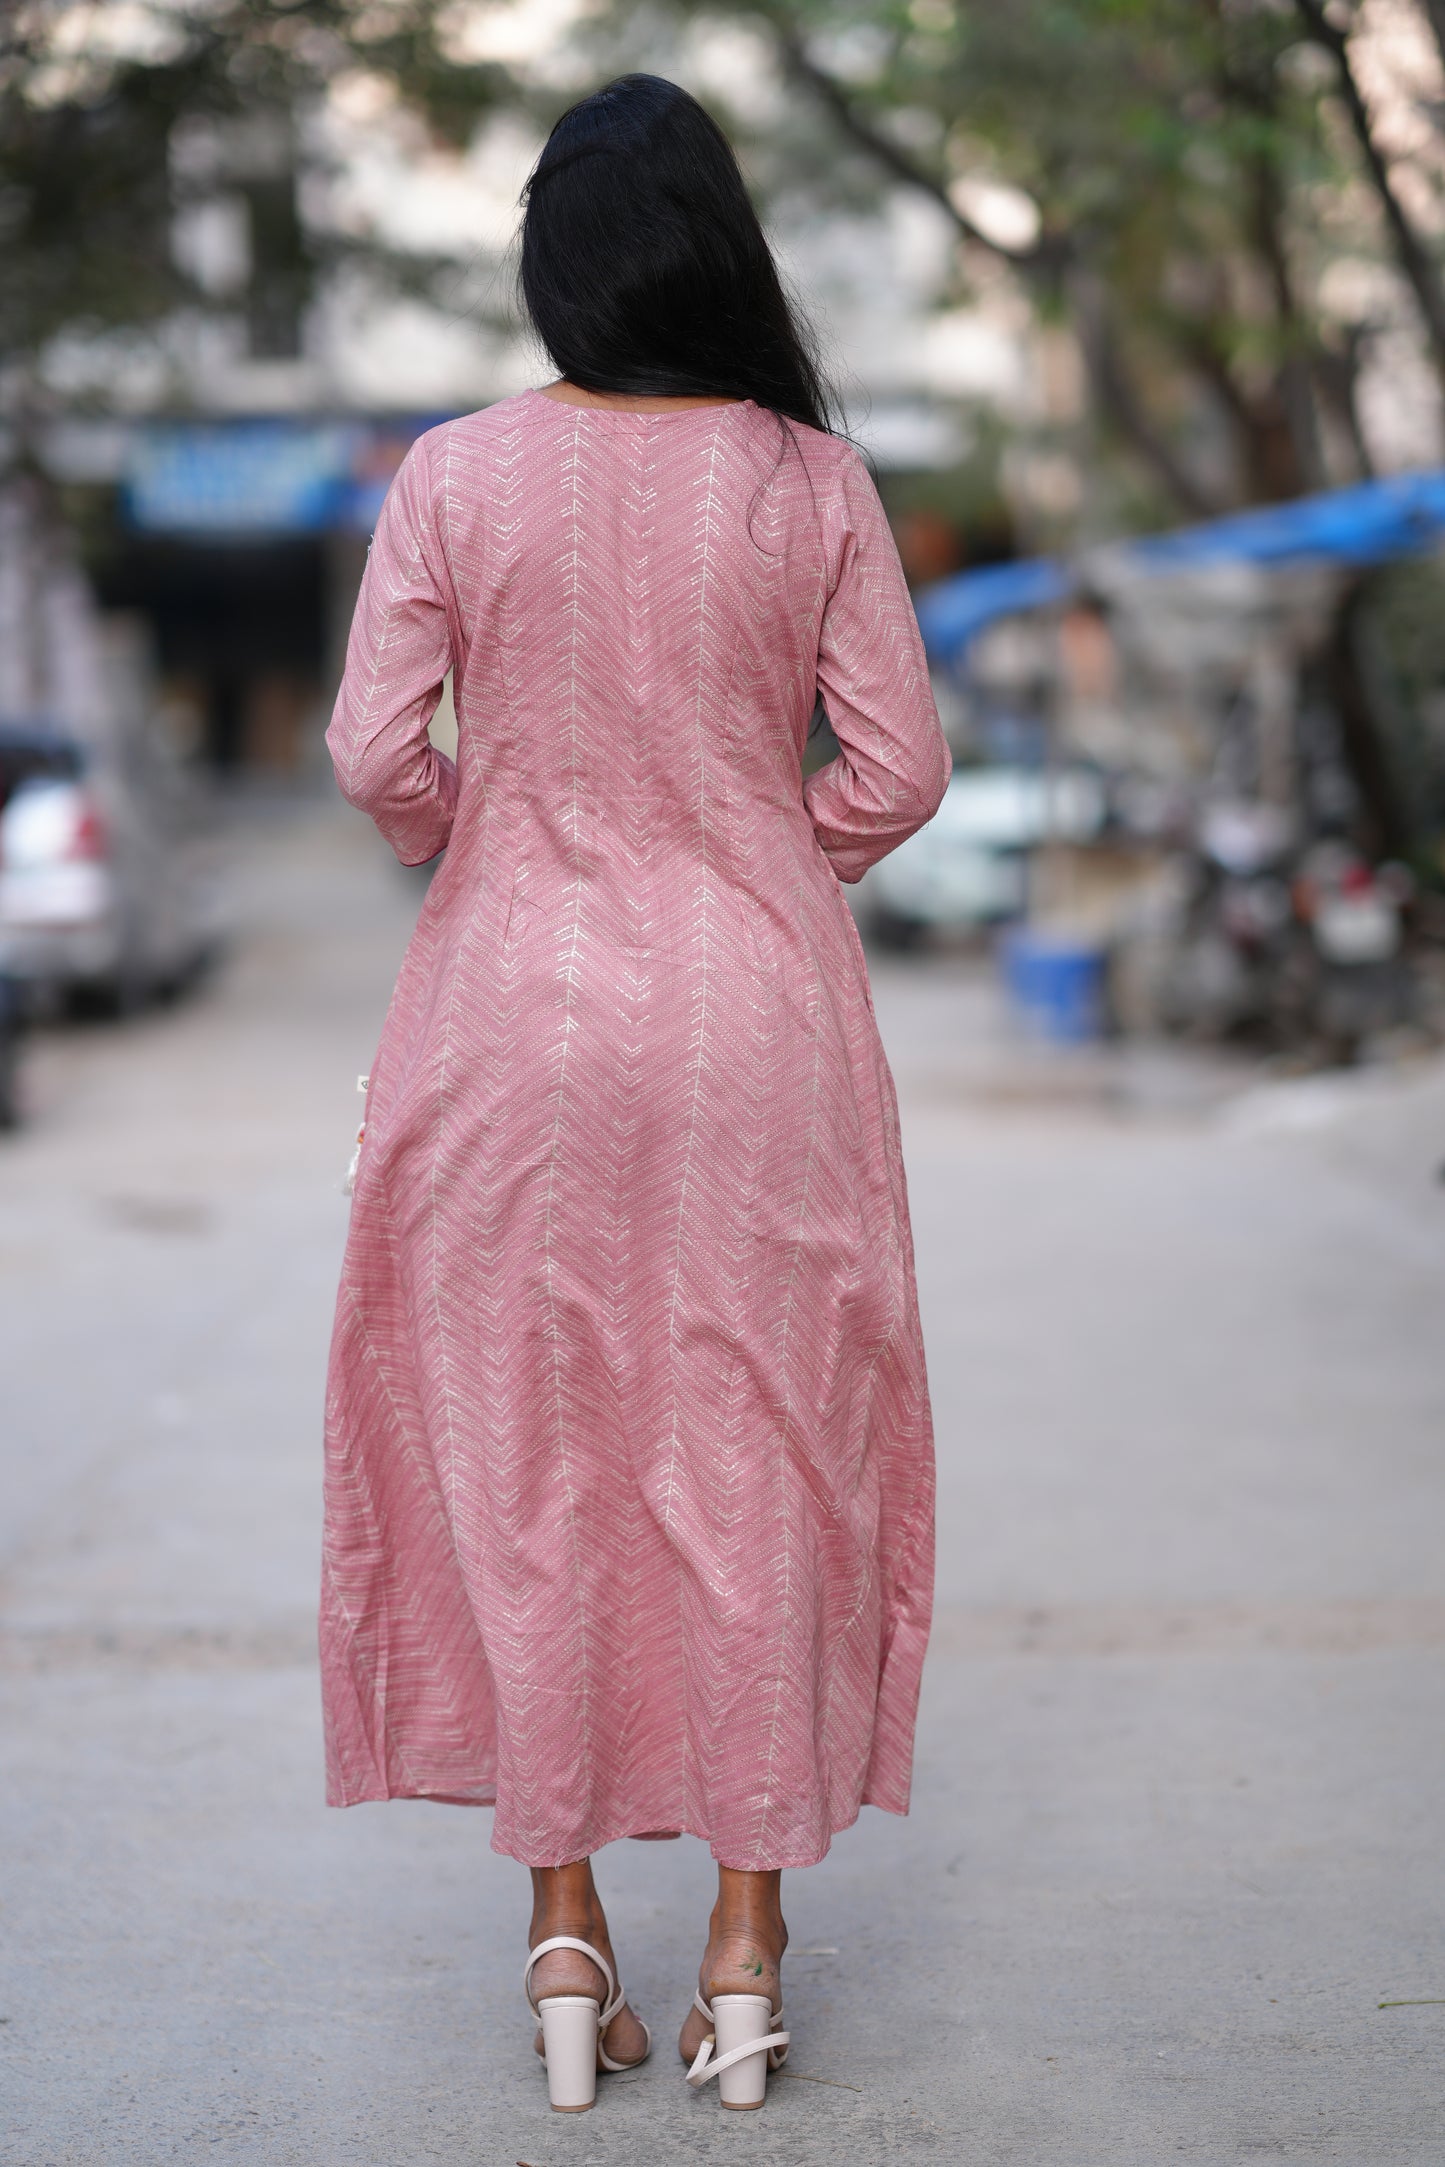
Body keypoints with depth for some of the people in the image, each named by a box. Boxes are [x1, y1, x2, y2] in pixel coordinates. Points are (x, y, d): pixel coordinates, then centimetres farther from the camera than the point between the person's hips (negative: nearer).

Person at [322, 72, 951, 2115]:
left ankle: (564, 1924, 15)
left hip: (513, 1012, 0)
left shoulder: (455, 475, -6)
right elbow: (899, 768, -5)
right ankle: (749, 1929, 15)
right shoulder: (813, 479, -5)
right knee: (755, 1461, 9)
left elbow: (376, 751, -8)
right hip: (757, 1022, 0)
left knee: (521, 1462, 11)